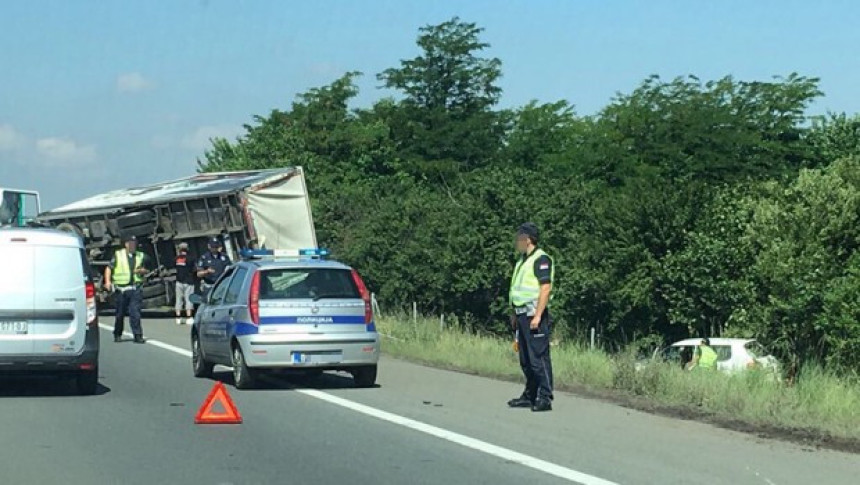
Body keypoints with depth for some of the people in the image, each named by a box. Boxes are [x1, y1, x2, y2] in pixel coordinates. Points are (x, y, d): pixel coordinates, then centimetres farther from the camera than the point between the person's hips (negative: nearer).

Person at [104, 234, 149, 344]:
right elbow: (109, 268, 8)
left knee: (135, 312, -10)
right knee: (120, 314, 8)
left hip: (135, 289, 1)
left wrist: (142, 271, -3)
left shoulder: (141, 256, 12)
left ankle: (138, 335, -10)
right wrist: (108, 281, -5)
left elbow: (146, 270, 20)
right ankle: (117, 335, 23)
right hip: (121, 289, -1)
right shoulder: (118, 255, 6)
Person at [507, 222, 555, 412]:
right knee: (525, 359, 13)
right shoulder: (522, 260, 18)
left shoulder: (541, 259, -11)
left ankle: (545, 398, -6)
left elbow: (545, 288, -18)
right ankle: (530, 396, 21)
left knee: (538, 357, -8)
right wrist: (514, 314, 18)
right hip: (522, 315, 10)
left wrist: (537, 315, -23)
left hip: (534, 315, -10)